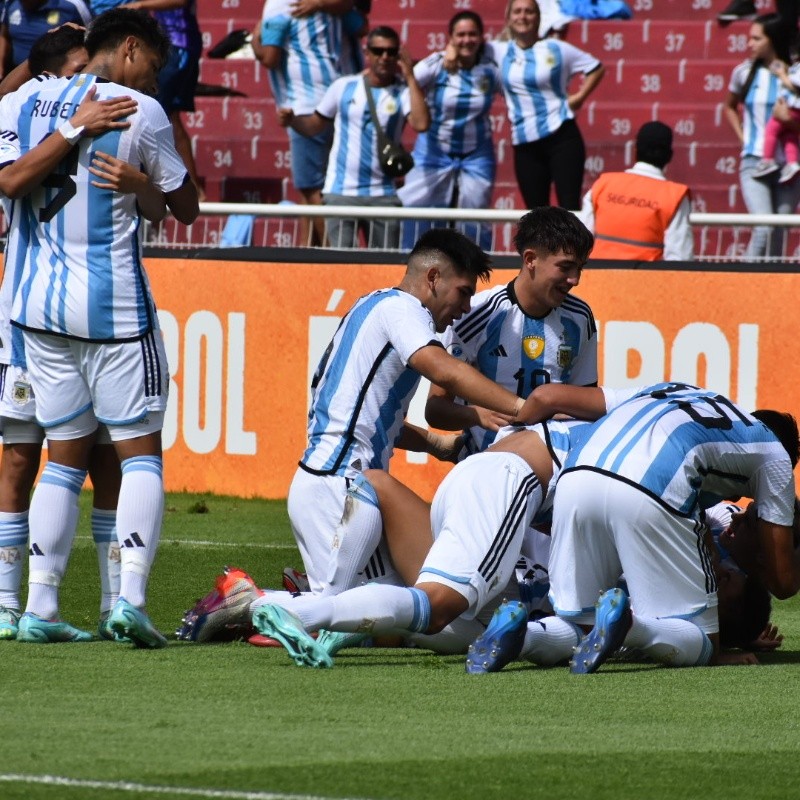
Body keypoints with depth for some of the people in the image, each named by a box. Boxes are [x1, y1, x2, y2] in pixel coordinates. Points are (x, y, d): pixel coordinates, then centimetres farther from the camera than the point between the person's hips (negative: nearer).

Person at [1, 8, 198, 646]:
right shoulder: (140, 112, -6)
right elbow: (186, 207, 4)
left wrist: (68, 134, -8)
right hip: (114, 305, -5)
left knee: (65, 455, 13)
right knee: (140, 450, 1)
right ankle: (130, 594, -14)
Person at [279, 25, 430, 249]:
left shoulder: (403, 94, 1)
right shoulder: (343, 87, 4)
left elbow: (421, 124, -19)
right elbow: (316, 125, 12)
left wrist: (410, 78, -13)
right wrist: (292, 120, -9)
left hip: (383, 195, 1)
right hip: (341, 191, -1)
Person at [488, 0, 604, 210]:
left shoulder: (556, 49, 2)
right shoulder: (500, 52, 8)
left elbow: (596, 68, 9)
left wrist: (580, 97, -2)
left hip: (561, 137, -3)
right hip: (525, 145, 3)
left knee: (569, 206, -10)